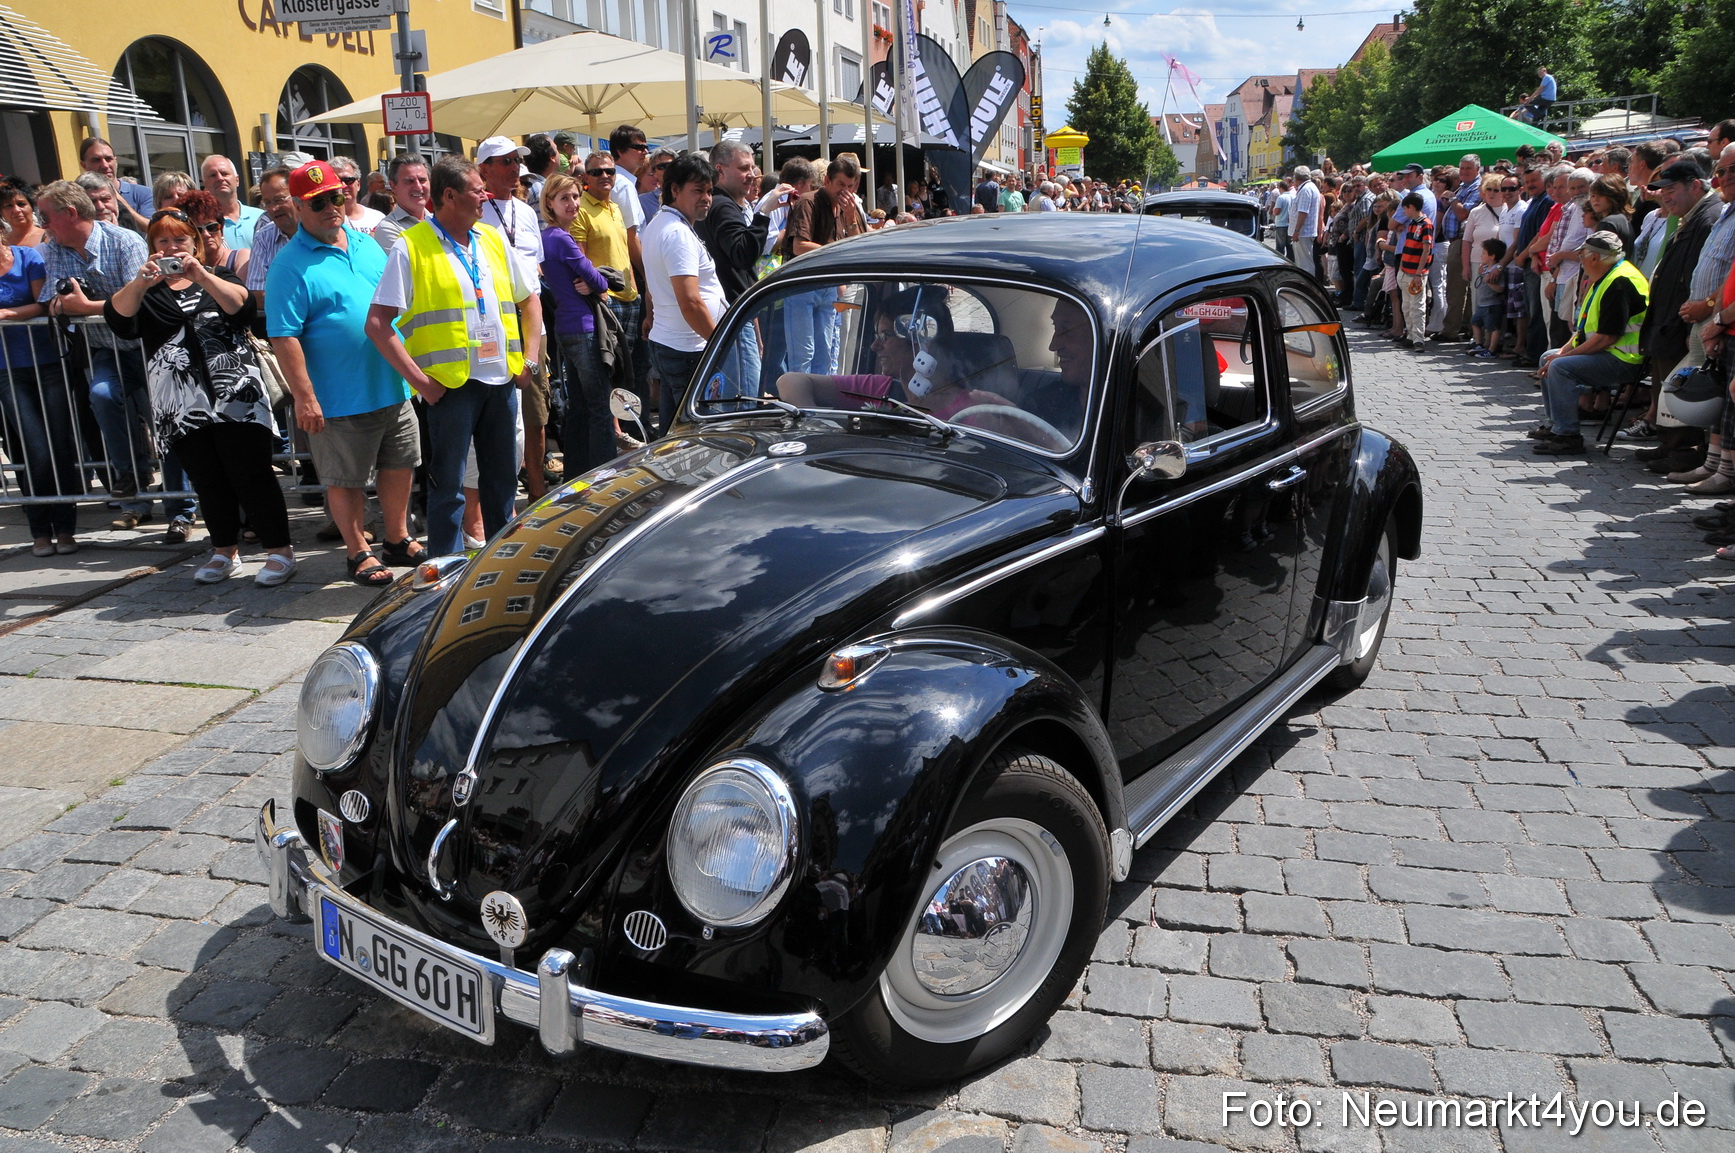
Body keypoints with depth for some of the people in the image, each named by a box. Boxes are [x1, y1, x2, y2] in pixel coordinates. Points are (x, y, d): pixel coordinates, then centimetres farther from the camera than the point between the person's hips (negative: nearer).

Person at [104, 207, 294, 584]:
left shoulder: (218, 278, 14)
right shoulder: (146, 290, 16)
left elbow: (243, 306, -8)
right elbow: (118, 317, -5)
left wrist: (201, 276, -20)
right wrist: (140, 283, -22)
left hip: (235, 396, -2)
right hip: (181, 406, 3)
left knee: (252, 475, -7)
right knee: (208, 482, 7)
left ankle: (280, 551, -2)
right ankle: (224, 552, 19)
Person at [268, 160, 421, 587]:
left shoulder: (366, 244, 10)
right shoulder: (291, 264, -10)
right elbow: (283, 336, -15)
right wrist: (304, 397, -19)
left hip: (393, 388, 6)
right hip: (340, 400, -6)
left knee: (399, 465, 16)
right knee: (346, 480, 5)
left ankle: (398, 540, 32)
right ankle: (359, 554, 19)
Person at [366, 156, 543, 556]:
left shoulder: (493, 240, 12)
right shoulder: (411, 246, -5)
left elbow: (529, 300, 20)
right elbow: (377, 324, -10)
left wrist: (530, 358, 8)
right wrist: (419, 380, -15)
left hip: (502, 379, 5)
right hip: (451, 383, -5)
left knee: (502, 477, 14)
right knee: (448, 485, 1)